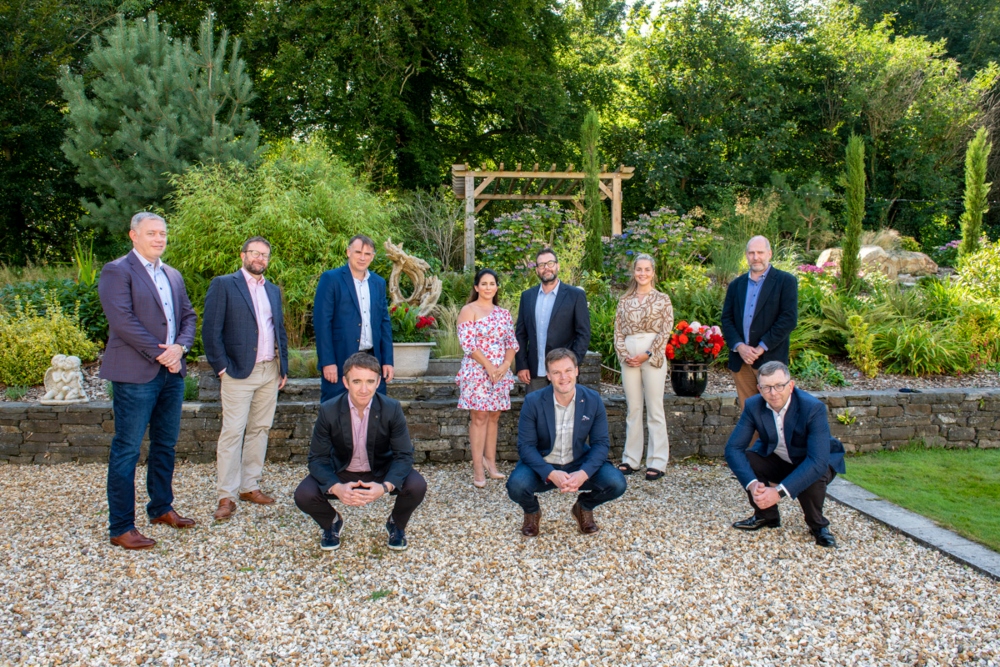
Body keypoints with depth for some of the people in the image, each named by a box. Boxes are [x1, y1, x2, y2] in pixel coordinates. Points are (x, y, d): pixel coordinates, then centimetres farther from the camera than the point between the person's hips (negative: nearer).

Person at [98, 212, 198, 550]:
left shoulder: (173, 275, 17)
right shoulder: (117, 271, -6)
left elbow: (189, 316, 13)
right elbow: (122, 320, -15)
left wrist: (179, 347, -6)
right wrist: (160, 353, -14)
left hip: (172, 372, 7)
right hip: (135, 373, -7)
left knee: (165, 445, 15)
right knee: (126, 450, -2)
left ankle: (161, 508, 29)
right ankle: (120, 528, 5)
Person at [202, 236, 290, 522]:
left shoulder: (273, 290, 16)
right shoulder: (223, 284, -3)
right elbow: (211, 330, -8)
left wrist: (284, 367, 12)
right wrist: (222, 367, -12)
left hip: (270, 371, 6)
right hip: (239, 371, -6)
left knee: (260, 429, 9)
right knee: (233, 432, -5)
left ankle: (250, 486, 19)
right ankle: (226, 496, 0)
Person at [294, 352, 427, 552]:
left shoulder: (392, 409, -19)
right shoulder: (328, 411, -19)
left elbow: (404, 455, -18)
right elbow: (317, 458, -16)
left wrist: (385, 486, -38)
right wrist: (336, 488, -37)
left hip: (381, 472, 0)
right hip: (341, 474, 1)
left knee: (417, 486, -28)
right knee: (304, 495, -25)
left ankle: (396, 524, 7)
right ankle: (332, 523, 12)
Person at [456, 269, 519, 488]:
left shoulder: (504, 313, 12)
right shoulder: (469, 310, -3)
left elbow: (512, 342, 11)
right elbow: (467, 343, -12)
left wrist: (505, 365, -7)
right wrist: (488, 366, -16)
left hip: (501, 372, 5)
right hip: (477, 371, -5)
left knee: (493, 416, 8)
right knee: (479, 417, -5)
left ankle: (490, 463, 17)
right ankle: (478, 468, -1)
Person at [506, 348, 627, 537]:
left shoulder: (593, 400, -10)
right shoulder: (533, 401, -15)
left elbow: (601, 443, -8)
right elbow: (526, 445, -15)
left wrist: (583, 473, -27)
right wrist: (551, 474, -31)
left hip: (579, 463, 2)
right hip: (542, 465, -2)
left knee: (616, 483, -23)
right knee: (516, 485, -32)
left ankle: (584, 508, 13)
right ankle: (532, 512, 8)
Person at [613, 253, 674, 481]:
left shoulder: (662, 299, 3)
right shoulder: (625, 300, 12)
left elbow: (666, 330, -4)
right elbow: (618, 331, 10)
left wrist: (648, 355, -11)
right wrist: (624, 354, -5)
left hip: (653, 357, -3)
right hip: (629, 357, 3)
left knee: (654, 409, -1)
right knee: (633, 409, 8)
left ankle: (657, 462, 5)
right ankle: (631, 459, 16)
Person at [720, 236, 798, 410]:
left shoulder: (785, 281, 1)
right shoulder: (736, 284, 14)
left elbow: (789, 319, -8)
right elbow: (726, 319, 9)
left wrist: (762, 347, -13)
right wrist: (739, 346, -8)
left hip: (770, 359, -4)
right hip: (740, 359, 4)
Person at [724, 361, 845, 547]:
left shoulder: (813, 408, -30)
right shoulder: (753, 406, -18)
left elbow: (818, 462, -38)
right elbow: (733, 448, -23)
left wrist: (780, 492, -46)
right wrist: (752, 484, -40)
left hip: (811, 464, -3)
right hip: (777, 461, 3)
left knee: (812, 476, -36)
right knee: (745, 459, -24)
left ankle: (817, 524, -3)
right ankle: (767, 515, 2)